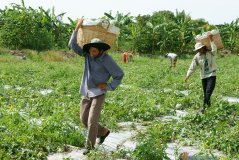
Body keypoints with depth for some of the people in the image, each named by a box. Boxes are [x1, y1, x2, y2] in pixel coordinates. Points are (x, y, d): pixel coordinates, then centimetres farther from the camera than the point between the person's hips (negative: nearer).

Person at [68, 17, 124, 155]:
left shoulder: (107, 59, -16)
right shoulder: (87, 54, -1)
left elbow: (120, 75, -9)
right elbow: (73, 45, -9)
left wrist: (109, 86, -18)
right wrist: (77, 28, -17)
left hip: (99, 93, -6)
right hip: (86, 93, 6)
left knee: (92, 121, -8)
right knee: (84, 119, 12)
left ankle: (90, 147, 11)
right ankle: (103, 132, 34)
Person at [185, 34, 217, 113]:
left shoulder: (210, 53, -4)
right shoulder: (197, 57, 1)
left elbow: (214, 49, -27)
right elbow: (192, 67, 0)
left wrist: (211, 40, -27)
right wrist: (187, 75, -8)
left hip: (211, 75, -3)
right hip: (203, 76, 4)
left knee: (208, 91, -16)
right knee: (205, 92, 8)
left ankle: (205, 106, -19)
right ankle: (208, 105, 22)